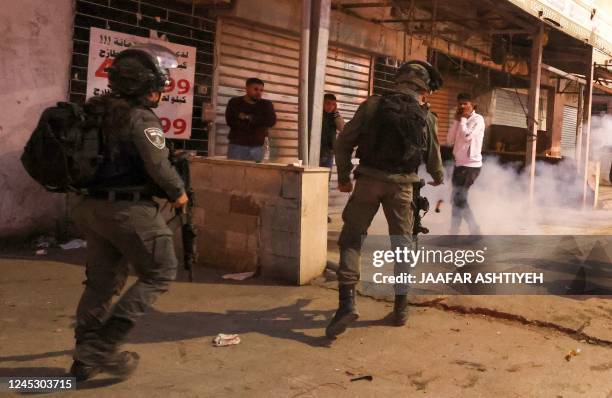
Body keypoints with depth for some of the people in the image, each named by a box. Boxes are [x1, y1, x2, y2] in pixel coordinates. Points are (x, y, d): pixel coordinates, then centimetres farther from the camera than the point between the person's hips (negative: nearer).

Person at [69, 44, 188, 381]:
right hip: (129, 209, -8)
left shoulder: (95, 111, 8)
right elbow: (158, 165, -19)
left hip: (93, 205, 8)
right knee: (159, 274, 6)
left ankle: (85, 359, 24)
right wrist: (178, 192, -2)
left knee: (102, 281, 17)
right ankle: (102, 346, 1)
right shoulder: (141, 118, -15)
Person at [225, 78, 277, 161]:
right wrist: (259, 124, -7)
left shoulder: (266, 105, 12)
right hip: (237, 146, -1)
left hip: (257, 148, 1)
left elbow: (272, 121, -6)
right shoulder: (234, 102, 8)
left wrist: (249, 118, -9)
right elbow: (230, 121, -9)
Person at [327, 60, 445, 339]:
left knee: (351, 239, 7)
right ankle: (400, 308, 21)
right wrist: (439, 179, 36)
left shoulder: (373, 105, 2)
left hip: (369, 180, -1)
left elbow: (343, 142, 1)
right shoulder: (427, 118, 5)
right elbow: (433, 160, 14)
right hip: (401, 186, 1)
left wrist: (343, 176, 14)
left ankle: (347, 302, -9)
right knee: (402, 245, 15)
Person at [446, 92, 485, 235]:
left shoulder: (478, 119, -7)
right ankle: (454, 234, 18)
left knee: (459, 199, -11)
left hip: (470, 165, -9)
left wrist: (463, 119, -10)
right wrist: (456, 120, 2)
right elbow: (450, 140, 7)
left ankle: (475, 231, -5)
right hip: (460, 164, 9)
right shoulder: (461, 121, 16)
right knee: (457, 199, 11)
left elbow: (467, 136, -23)